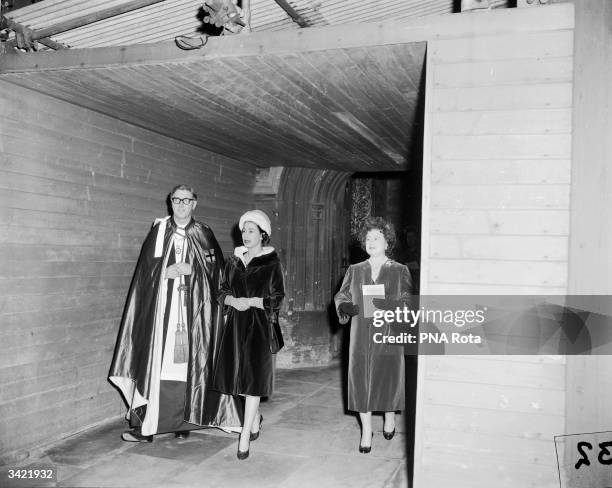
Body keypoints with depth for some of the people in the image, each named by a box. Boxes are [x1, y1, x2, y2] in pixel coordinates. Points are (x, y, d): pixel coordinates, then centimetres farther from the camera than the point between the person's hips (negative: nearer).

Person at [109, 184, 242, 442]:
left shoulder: (203, 233, 8)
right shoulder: (159, 230, 8)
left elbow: (216, 266, 5)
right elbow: (147, 267, 4)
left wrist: (191, 269, -9)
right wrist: (165, 271, -13)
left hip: (192, 309, 0)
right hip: (161, 306, 0)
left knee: (189, 361, 0)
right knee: (156, 363, -4)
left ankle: (184, 420, 10)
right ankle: (146, 424, 2)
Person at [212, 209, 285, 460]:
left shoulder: (271, 263, -3)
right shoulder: (234, 260, 11)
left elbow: (277, 299, -6)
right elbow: (222, 292, 12)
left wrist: (251, 302, -17)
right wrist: (233, 300, -9)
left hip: (259, 325, -5)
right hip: (236, 324, 5)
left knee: (254, 377, -8)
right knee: (238, 374, 8)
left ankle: (245, 435, -3)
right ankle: (255, 418, 32)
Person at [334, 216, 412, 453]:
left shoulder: (400, 271, 3)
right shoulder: (354, 270, 11)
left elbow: (408, 302, -3)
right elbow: (341, 296, 12)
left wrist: (389, 305, -21)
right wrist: (345, 307, -10)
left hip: (389, 334, -2)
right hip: (361, 335, 2)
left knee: (388, 376, 3)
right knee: (361, 378, 0)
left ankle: (390, 416, 33)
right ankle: (366, 430, 15)